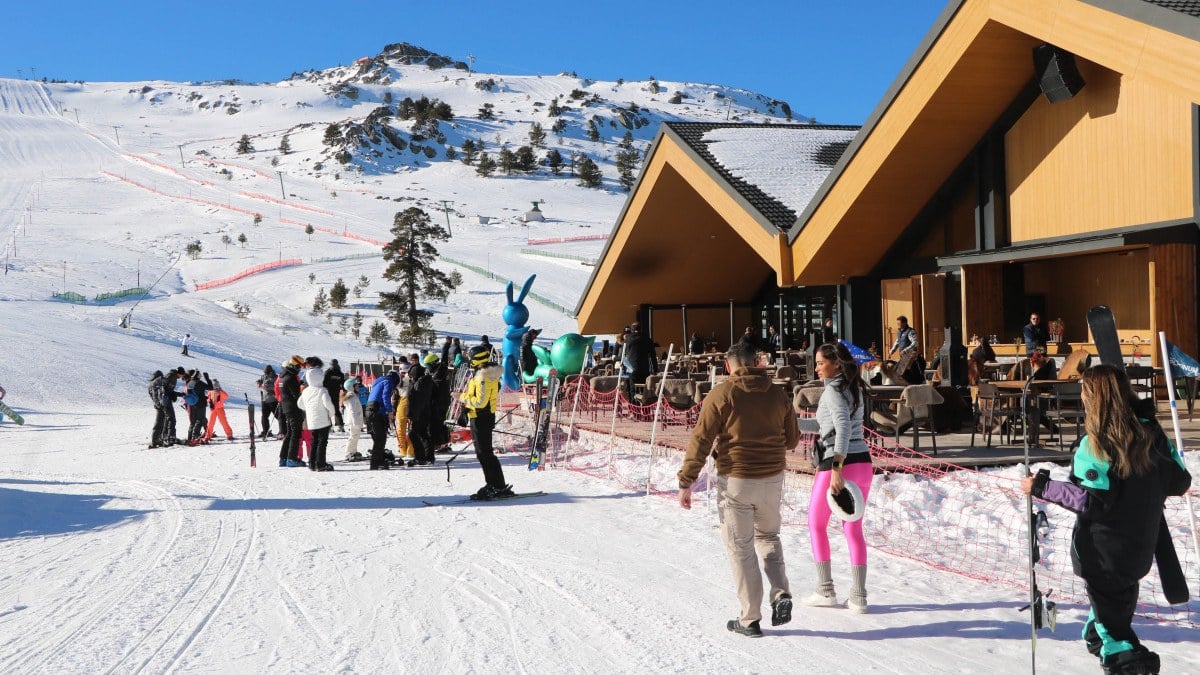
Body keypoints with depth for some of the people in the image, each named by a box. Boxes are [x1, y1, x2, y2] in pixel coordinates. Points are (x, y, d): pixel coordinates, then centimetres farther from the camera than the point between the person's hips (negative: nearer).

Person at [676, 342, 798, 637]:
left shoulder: (721, 394, -9)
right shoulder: (777, 394, 4)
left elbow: (700, 440, -11)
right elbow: (791, 439, 12)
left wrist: (686, 482, -7)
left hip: (735, 482, -4)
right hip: (772, 479, 4)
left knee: (741, 548, 6)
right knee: (768, 536, 24)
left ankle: (750, 619, 10)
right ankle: (781, 593, 5)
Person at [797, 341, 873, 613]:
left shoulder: (833, 389, -12)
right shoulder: (854, 388, 14)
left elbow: (843, 428, -26)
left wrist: (836, 469, -30)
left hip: (837, 463, -7)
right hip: (863, 462, 7)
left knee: (817, 524, 11)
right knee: (854, 529, 12)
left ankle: (826, 591, 15)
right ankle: (858, 597, 11)